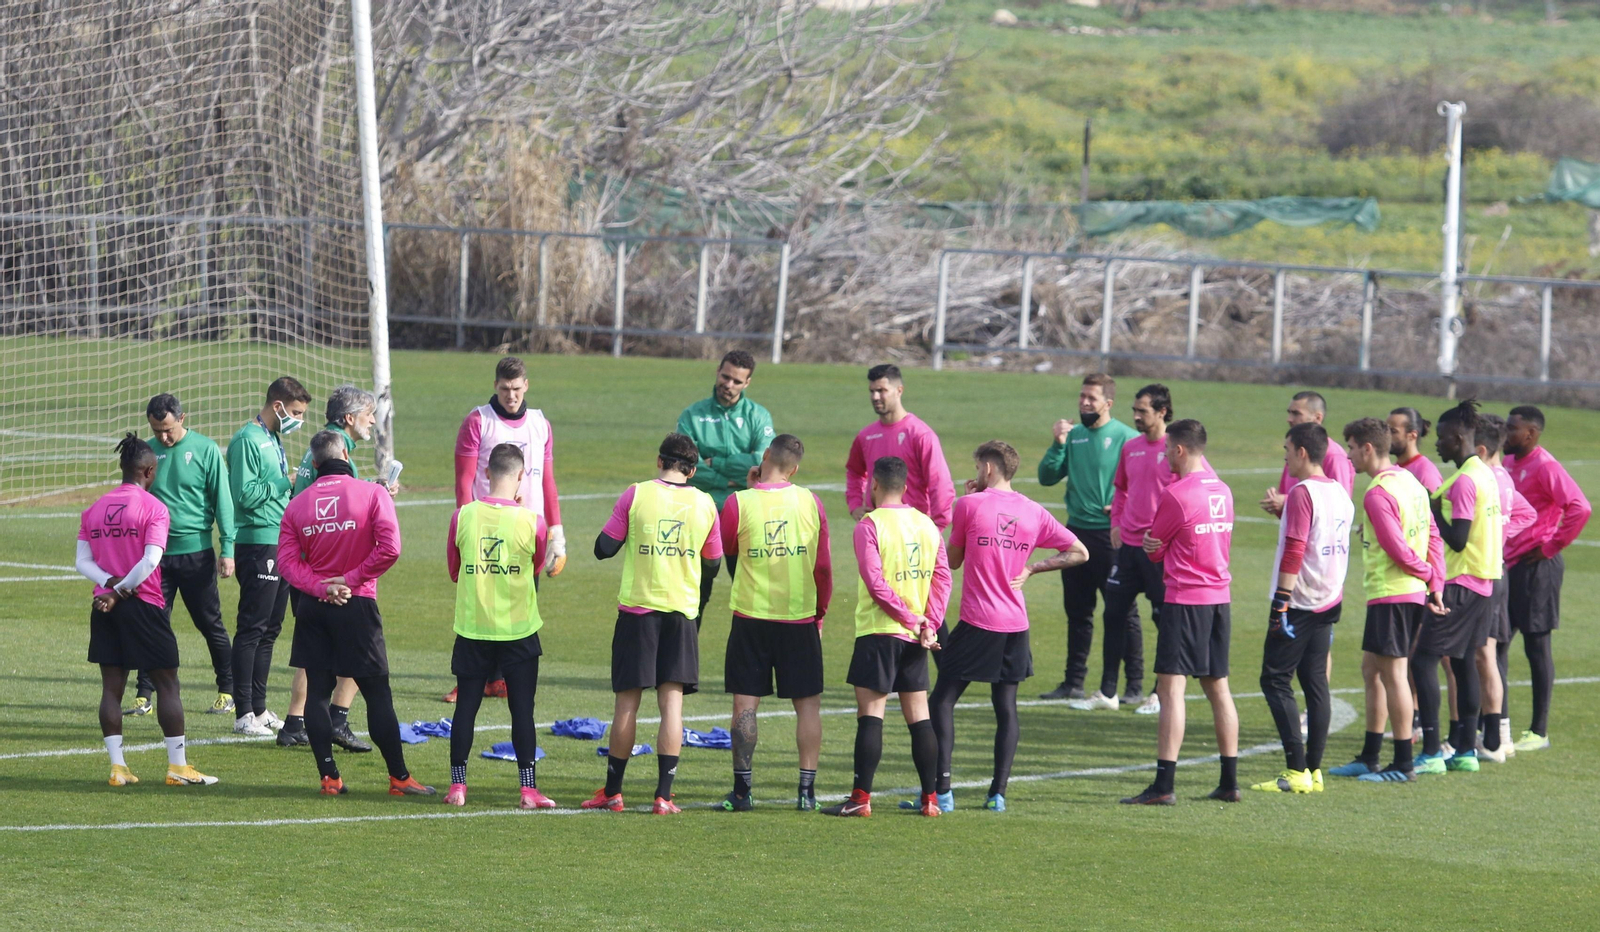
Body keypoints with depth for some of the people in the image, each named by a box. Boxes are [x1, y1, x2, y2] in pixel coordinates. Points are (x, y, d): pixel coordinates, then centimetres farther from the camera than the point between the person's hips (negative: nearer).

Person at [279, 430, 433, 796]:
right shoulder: (372, 494, -6)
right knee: (378, 694, 2)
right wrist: (351, 579, -8)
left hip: (314, 608, 3)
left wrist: (321, 587, -12)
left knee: (317, 691, 8)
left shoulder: (297, 505, 4)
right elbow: (389, 547, -17)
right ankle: (399, 777, 5)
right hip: (357, 606, -3)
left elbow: (287, 560, -5)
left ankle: (329, 777, 5)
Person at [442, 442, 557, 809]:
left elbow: (453, 571, 7)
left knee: (466, 706, 8)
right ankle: (529, 789, 3)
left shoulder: (463, 516, -6)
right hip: (519, 630, -1)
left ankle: (457, 786, 9)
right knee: (522, 709, 3)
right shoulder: (531, 521, -10)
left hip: (472, 628, 1)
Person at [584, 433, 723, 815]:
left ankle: (612, 792, 12)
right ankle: (664, 795, -4)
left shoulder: (637, 495, -5)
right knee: (672, 701, 1)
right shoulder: (705, 504, 2)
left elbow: (603, 548, -2)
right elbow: (713, 564, 12)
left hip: (637, 608, -1)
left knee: (627, 701, 5)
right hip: (682, 611, 1)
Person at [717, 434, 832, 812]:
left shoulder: (739, 503, -9)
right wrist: (820, 610, 18)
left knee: (746, 703, 3)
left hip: (751, 616, -1)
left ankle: (742, 790, 1)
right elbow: (823, 565, 3)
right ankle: (807, 790, 5)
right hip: (800, 617, 1)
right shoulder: (811, 503, -3)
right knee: (808, 703, 8)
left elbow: (723, 550, 9)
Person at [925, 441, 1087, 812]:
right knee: (1006, 706, 10)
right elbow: (1079, 552, 7)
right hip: (1016, 625, 4)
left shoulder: (970, 505, -6)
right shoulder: (1034, 512, 5)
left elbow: (953, 560, 6)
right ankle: (998, 792, 7)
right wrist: (1030, 568, 8)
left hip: (977, 623, -4)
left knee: (942, 701, 2)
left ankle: (941, 790, -6)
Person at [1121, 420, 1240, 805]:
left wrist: (1154, 543, 21)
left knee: (1171, 687, -8)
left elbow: (1153, 549, -2)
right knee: (1218, 687, 14)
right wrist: (1161, 544, 7)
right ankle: (1229, 782, 16)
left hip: (1185, 599, -8)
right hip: (1219, 597, 8)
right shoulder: (1222, 491, 9)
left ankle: (1163, 785, -14)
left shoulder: (1176, 494, -13)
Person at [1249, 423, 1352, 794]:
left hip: (1300, 604, -8)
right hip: (1330, 603, 8)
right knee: (1315, 682, 10)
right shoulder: (1340, 493, 12)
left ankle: (1296, 771, -11)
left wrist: (1280, 604, -17)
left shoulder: (1302, 493, -14)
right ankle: (1314, 769, 8)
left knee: (1275, 680, -4)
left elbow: (1294, 553, -19)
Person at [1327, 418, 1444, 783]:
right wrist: (1436, 584, 8)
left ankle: (1403, 764, -1)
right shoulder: (1410, 481, 12)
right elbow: (1432, 536, 12)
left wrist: (1425, 574, -1)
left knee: (1392, 672, -4)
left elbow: (1398, 548, -19)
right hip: (1413, 592, 10)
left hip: (1391, 594, -10)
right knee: (1371, 669, 17)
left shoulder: (1378, 494, -17)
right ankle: (1369, 758, 22)